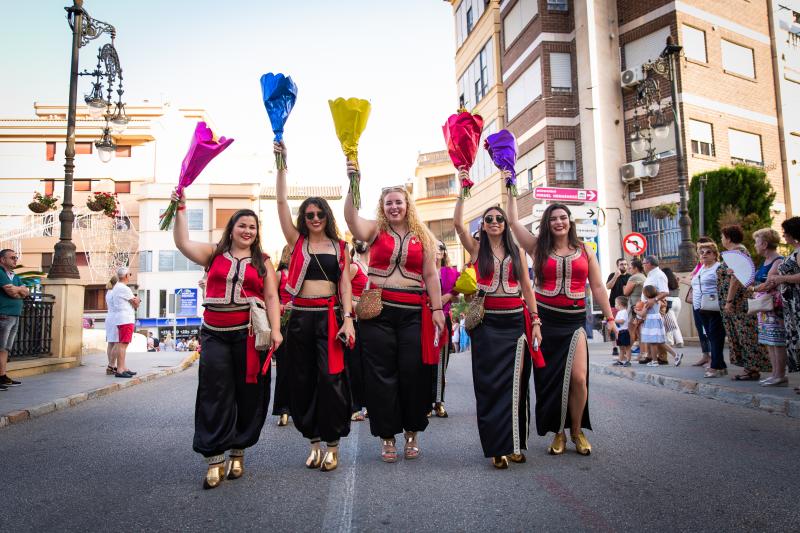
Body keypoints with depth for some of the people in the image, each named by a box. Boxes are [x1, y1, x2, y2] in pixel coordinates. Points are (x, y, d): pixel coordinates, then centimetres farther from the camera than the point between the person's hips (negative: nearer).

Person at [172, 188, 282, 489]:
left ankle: (237, 452, 20)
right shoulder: (214, 254, 11)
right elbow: (183, 243, 0)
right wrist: (180, 209, -4)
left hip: (249, 334, 0)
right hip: (215, 334, 0)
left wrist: (275, 330, -7)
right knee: (214, 394, -2)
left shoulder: (262, 262, 10)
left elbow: (271, 298, 4)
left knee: (248, 394, 5)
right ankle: (214, 459, 3)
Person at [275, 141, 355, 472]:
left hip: (330, 315, -1)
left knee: (330, 378, -6)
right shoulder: (297, 241, 9)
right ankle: (313, 442, 20)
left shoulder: (339, 246, 9)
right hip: (300, 316, 1)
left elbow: (345, 284, 4)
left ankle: (332, 445, 7)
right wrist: (281, 163, 0)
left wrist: (348, 318, -7)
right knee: (303, 380, 6)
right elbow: (282, 201, 4)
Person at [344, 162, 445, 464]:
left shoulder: (422, 236, 10)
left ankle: (412, 433, 23)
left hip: (413, 313, 1)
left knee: (413, 373, 5)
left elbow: (430, 275, 8)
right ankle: (387, 436, 17)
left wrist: (437, 309, 1)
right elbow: (351, 217, -14)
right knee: (381, 375, 4)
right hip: (378, 311, -1)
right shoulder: (375, 231, 6)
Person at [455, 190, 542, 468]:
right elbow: (458, 223, -10)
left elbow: (527, 288, 9)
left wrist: (535, 321, 3)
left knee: (514, 381, 3)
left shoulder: (517, 251, 11)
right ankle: (497, 447, 5)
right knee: (489, 382, -1)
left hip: (515, 321, 2)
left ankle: (514, 443, 14)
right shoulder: (477, 248, 6)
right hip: (487, 322, -1)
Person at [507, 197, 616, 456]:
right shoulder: (539, 248, 6)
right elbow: (514, 221, 1)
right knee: (550, 378, 4)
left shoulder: (584, 251, 9)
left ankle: (577, 431, 12)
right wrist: (511, 191, 5)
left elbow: (598, 287, 9)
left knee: (578, 377, -11)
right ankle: (558, 433, 21)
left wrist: (610, 318, 4)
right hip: (545, 320, 0)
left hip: (574, 321, 0)